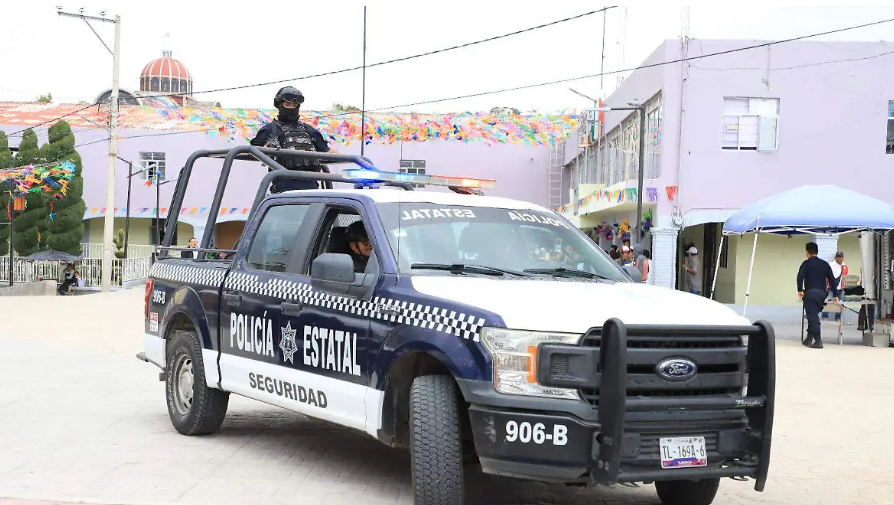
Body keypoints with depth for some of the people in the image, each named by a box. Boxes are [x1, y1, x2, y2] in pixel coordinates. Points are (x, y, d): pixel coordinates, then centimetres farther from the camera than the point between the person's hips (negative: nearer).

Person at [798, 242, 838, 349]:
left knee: (812, 317, -7)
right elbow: (832, 280, 13)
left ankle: (818, 341, -16)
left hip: (810, 293, -5)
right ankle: (808, 339, 22)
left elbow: (800, 276, -16)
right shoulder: (825, 264, 14)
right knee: (813, 316, 18)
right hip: (822, 293, 5)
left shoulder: (806, 263, 0)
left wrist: (800, 290, -17)